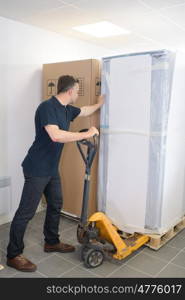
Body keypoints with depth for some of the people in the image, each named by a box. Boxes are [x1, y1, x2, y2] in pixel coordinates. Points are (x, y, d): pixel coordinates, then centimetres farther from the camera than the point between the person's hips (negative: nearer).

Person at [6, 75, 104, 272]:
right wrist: (86, 134, -25)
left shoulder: (67, 110, 8)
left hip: (52, 169, 10)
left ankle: (51, 242, 36)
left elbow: (84, 111, 29)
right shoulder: (47, 106, -20)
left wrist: (99, 104, 41)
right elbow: (56, 135, -33)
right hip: (37, 169, -9)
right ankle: (13, 255, 14)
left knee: (55, 205, 18)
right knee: (26, 212, -1)